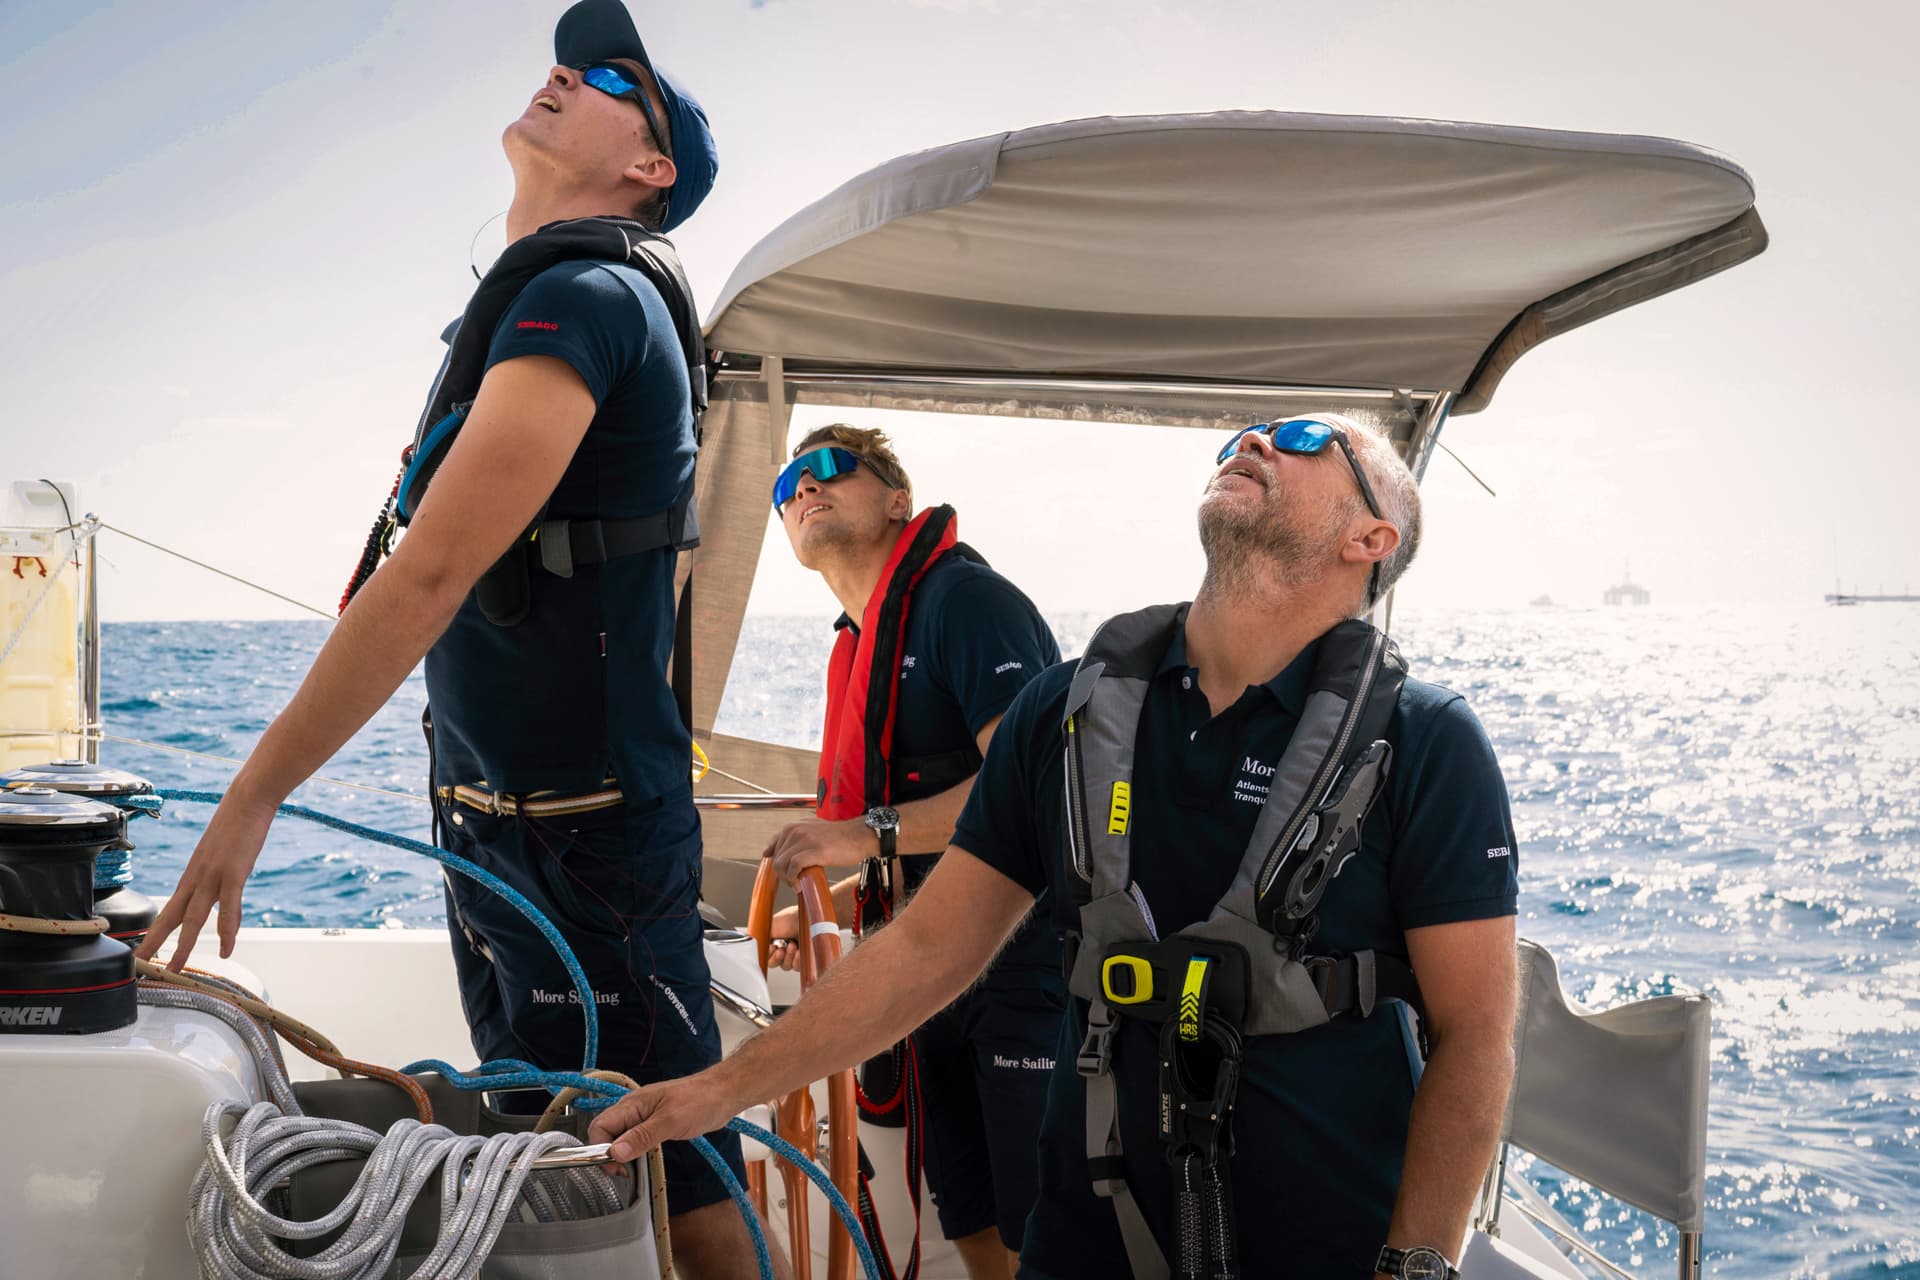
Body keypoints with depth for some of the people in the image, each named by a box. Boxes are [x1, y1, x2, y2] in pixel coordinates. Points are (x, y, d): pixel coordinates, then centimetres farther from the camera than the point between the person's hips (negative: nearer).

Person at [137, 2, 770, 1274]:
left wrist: (256, 793, -19)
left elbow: (433, 571, -23)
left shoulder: (583, 296, -16)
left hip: (588, 842, -10)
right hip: (501, 830, 10)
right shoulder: (541, 298, 15)